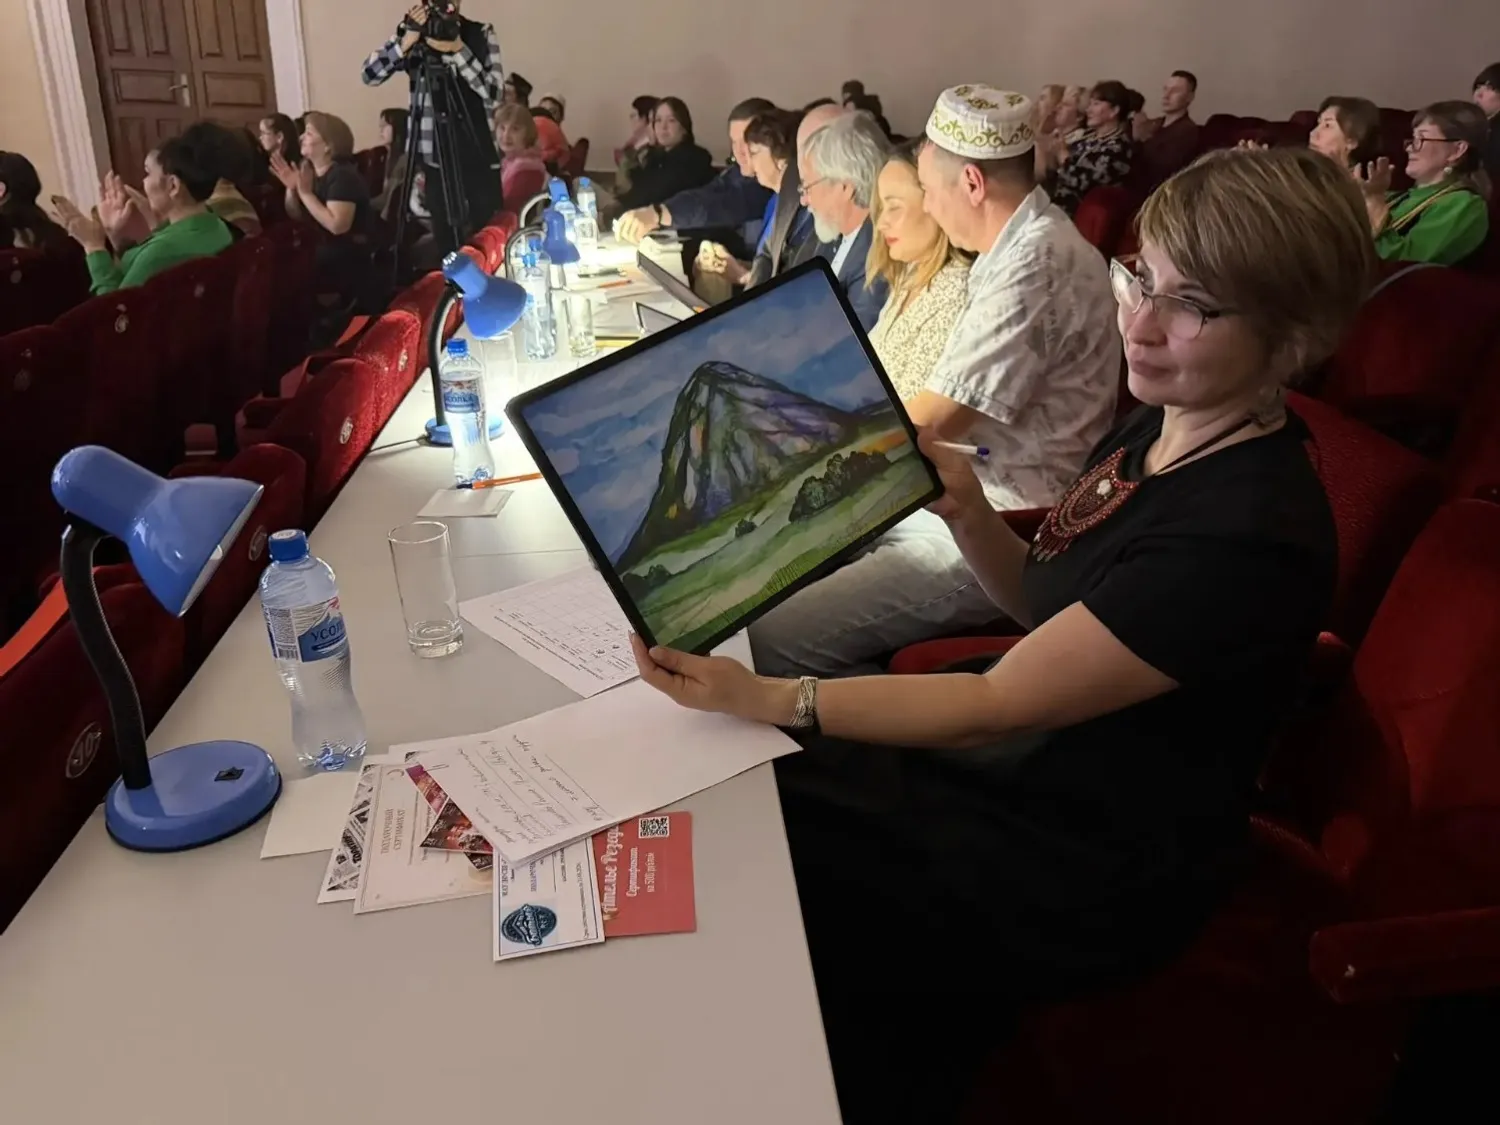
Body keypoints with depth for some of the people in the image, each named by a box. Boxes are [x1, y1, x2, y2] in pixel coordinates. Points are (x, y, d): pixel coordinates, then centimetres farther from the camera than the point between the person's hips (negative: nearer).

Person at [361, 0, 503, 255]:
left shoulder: (481, 34, 0)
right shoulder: (414, 35, 2)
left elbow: (493, 92, -12)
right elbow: (370, 75, -9)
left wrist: (458, 49, -21)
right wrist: (406, 41, -22)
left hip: (482, 153, 0)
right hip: (437, 155, 1)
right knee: (445, 238, 4)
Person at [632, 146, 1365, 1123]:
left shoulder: (1249, 532, -29)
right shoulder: (1162, 429, -2)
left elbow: (999, 703, -26)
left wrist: (764, 698, -30)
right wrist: (967, 507, -10)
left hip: (1093, 874, -7)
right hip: (1032, 761, 8)